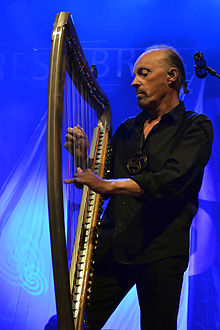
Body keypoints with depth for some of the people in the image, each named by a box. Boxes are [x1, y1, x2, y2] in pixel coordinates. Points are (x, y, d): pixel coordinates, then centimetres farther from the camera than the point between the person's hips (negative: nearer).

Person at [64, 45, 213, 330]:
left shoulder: (195, 127, -1)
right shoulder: (127, 130, 18)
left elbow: (170, 180, -17)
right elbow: (102, 177, 18)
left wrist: (105, 185, -20)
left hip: (160, 254, -4)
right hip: (112, 247, 4)